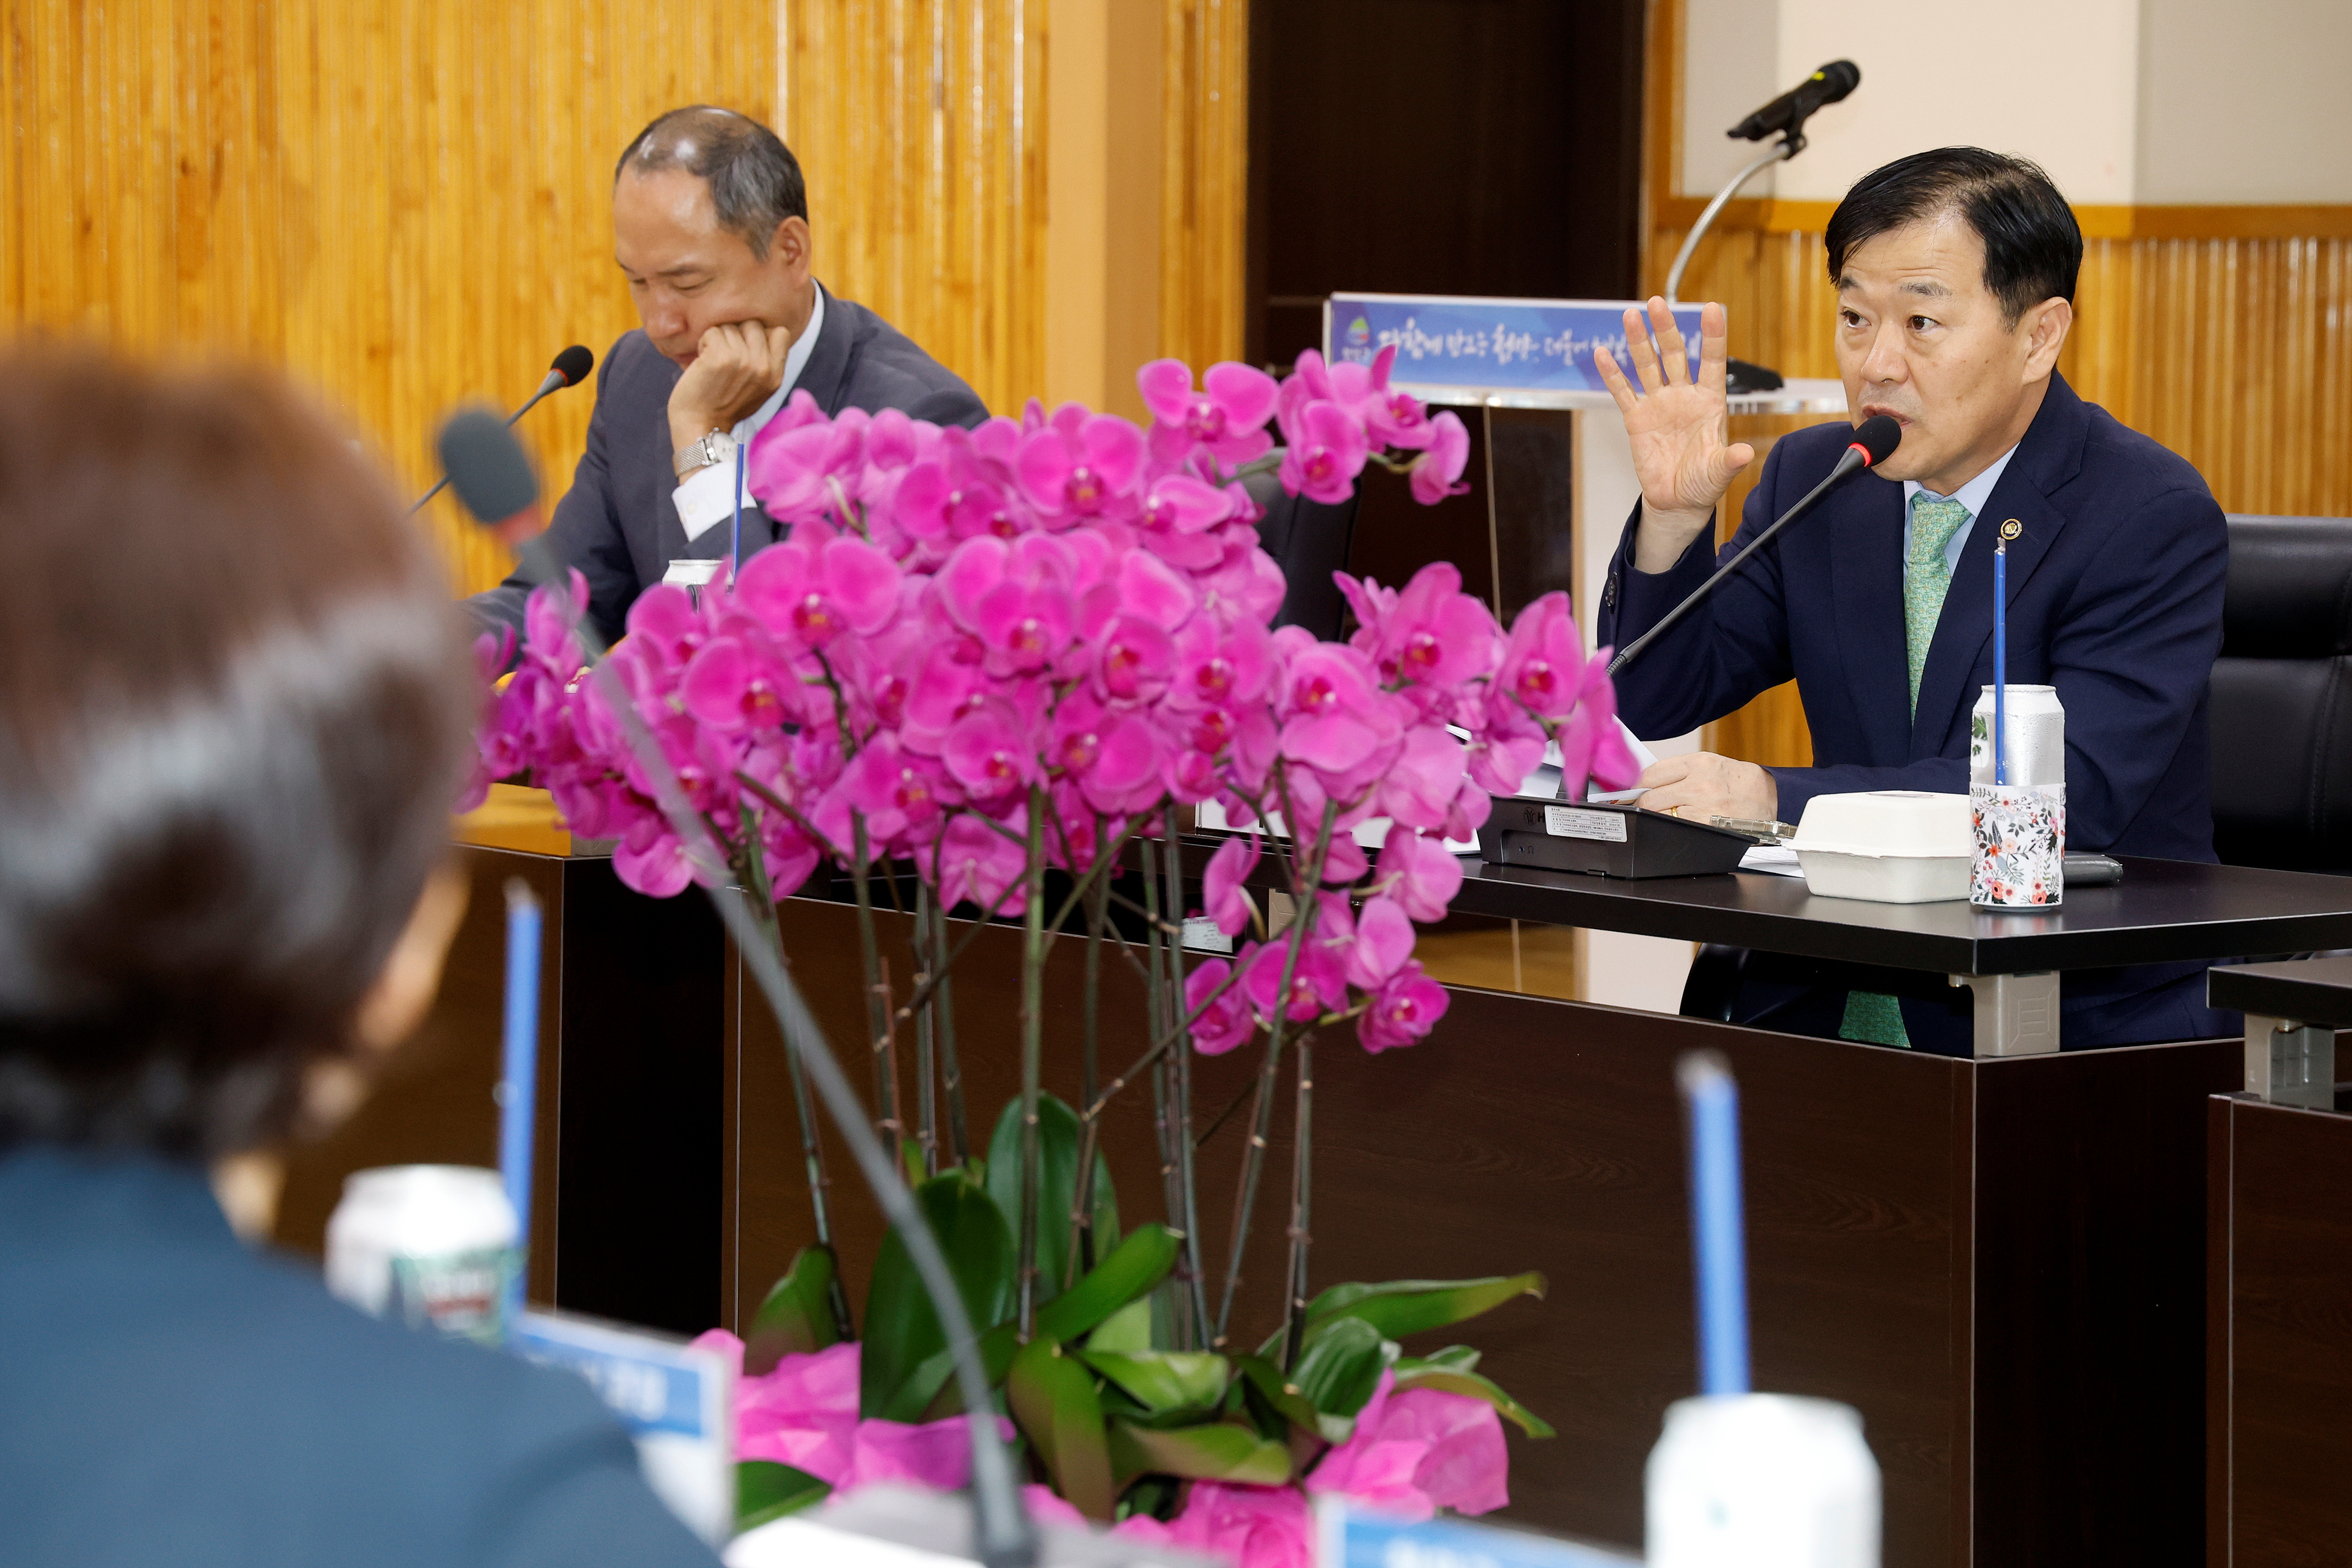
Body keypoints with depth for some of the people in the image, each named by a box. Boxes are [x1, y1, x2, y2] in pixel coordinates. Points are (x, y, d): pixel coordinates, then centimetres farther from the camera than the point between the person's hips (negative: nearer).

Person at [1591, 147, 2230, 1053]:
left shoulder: (2155, 518, -10)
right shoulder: (1813, 477, 8)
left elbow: (2070, 791, -22)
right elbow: (1653, 701, 10)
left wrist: (1779, 801, -28)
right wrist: (1673, 513, -9)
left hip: (2084, 1020, -5)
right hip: (1833, 1005, 5)